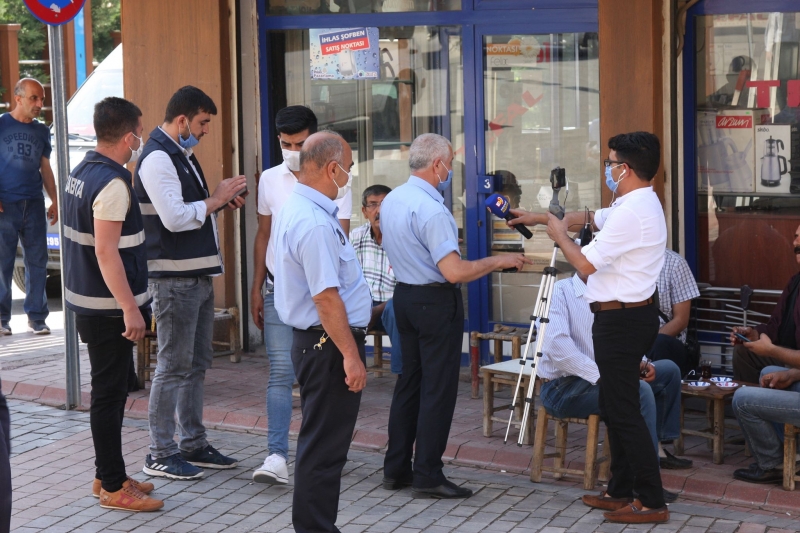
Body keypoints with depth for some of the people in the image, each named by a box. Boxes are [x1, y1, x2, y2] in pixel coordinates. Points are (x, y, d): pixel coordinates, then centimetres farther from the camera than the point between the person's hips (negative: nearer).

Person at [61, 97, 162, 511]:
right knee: (110, 392, -3)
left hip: (88, 300, 10)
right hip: (108, 306, -10)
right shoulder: (112, 183, -20)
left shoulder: (82, 172, 10)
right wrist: (129, 308, -25)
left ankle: (109, 475, 26)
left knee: (109, 390, 17)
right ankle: (112, 488, 4)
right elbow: (106, 252, -25)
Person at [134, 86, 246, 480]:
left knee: (196, 365, 15)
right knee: (173, 366, -4)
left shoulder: (182, 154, 17)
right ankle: (160, 454, 3)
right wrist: (215, 199, -13)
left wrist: (220, 200, 6)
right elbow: (174, 217, -24)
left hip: (199, 275, 10)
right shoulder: (157, 159, -15)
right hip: (174, 278, -10)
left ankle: (193, 444, 24)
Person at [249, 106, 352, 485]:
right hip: (279, 289, 2)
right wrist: (256, 289, 12)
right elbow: (263, 236, 15)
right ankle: (277, 456, -9)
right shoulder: (269, 180, 8)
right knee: (281, 372, -5)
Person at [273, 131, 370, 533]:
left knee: (321, 443, 18)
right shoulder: (315, 223, -22)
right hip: (328, 344, -11)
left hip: (314, 341, 11)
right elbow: (326, 297, -26)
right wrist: (350, 355, -22)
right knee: (324, 446, -3)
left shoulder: (297, 208, 11)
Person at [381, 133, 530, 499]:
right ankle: (427, 476, 3)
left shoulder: (391, 201, 5)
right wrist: (497, 261, -14)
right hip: (436, 301, -9)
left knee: (409, 380, 16)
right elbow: (454, 272, -26)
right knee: (438, 387, -1)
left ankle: (396, 468, 22)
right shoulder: (431, 210, -22)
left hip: (404, 295, 9)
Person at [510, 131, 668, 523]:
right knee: (614, 407, 18)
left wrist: (559, 235, -4)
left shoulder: (632, 213, -22)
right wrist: (538, 218, 28)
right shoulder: (636, 204, 12)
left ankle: (651, 502, -1)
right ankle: (621, 491, 27)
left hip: (621, 319, -11)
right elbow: (588, 218, 27)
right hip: (628, 315, 11)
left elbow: (585, 264, -21)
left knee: (624, 411, -6)